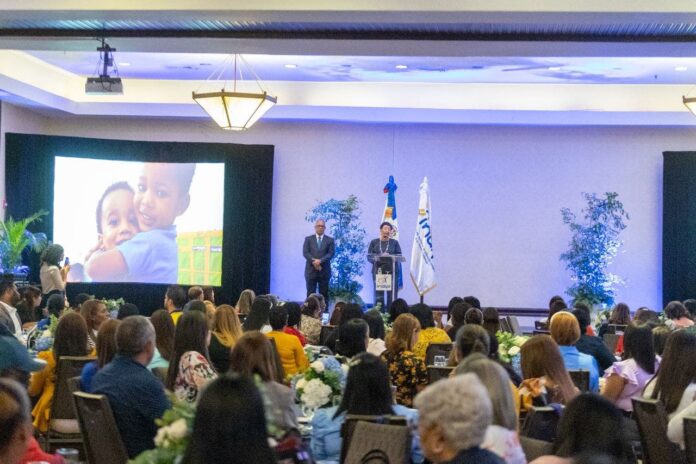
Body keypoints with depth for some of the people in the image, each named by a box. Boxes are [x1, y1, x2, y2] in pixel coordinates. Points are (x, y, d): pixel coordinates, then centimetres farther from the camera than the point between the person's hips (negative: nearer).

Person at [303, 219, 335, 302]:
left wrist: (320, 261, -18)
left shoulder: (330, 240, 8)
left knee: (324, 294, 2)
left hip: (324, 271, 0)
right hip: (311, 270, 0)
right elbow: (305, 253, -2)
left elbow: (331, 253, -4)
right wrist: (314, 261, -17)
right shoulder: (308, 239, 9)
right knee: (310, 294, 0)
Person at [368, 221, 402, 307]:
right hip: (378, 270, 0)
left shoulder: (394, 243, 10)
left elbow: (399, 257, 2)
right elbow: (369, 256, 3)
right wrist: (380, 256, -15)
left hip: (392, 271, 0)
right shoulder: (374, 242, 10)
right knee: (378, 294, -3)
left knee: (392, 293, -4)